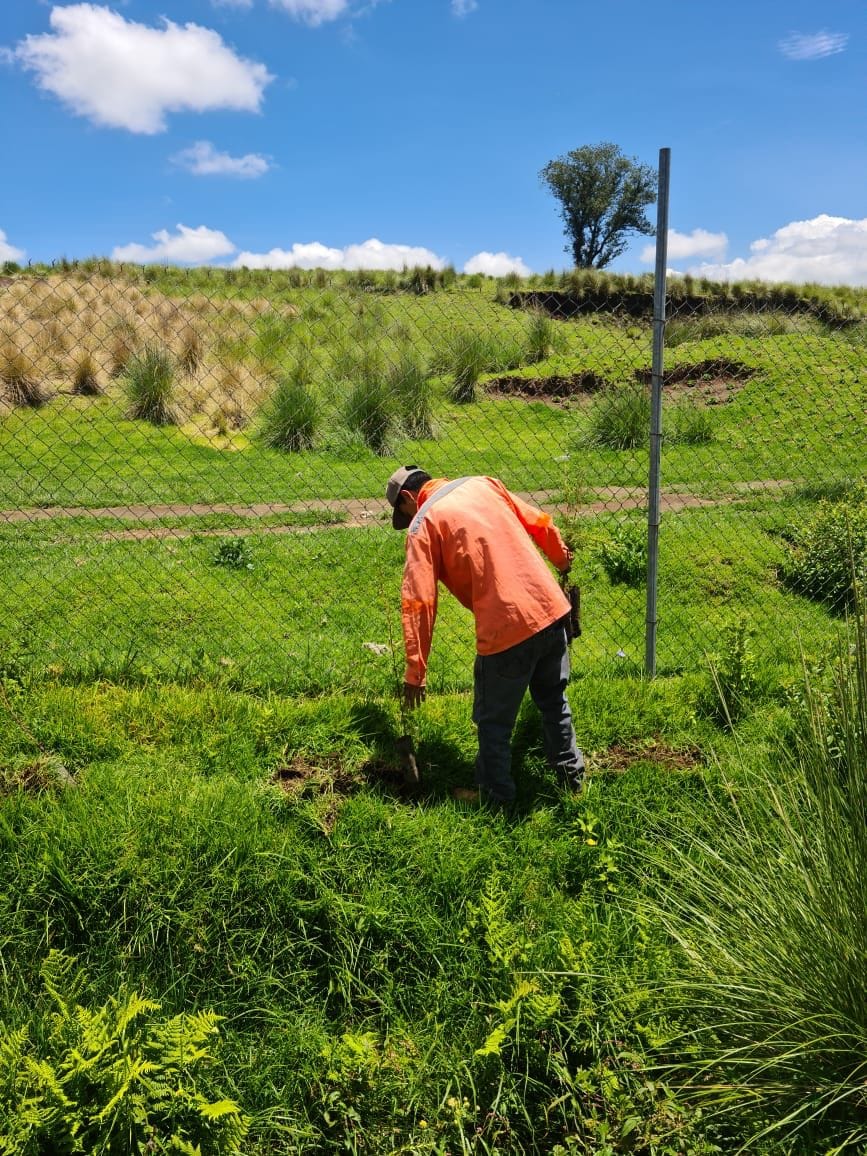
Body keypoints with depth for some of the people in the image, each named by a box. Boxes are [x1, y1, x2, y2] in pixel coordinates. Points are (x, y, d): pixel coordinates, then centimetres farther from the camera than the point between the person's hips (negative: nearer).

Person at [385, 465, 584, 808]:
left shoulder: (423, 524, -2)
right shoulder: (483, 484, 14)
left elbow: (418, 602, -10)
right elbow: (540, 524, 18)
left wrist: (415, 672, -7)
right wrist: (562, 558, 38)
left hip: (506, 629, -7)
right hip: (551, 609, 7)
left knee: (493, 722, 13)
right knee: (553, 700, 27)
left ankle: (496, 798, 26)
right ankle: (571, 775, 42)